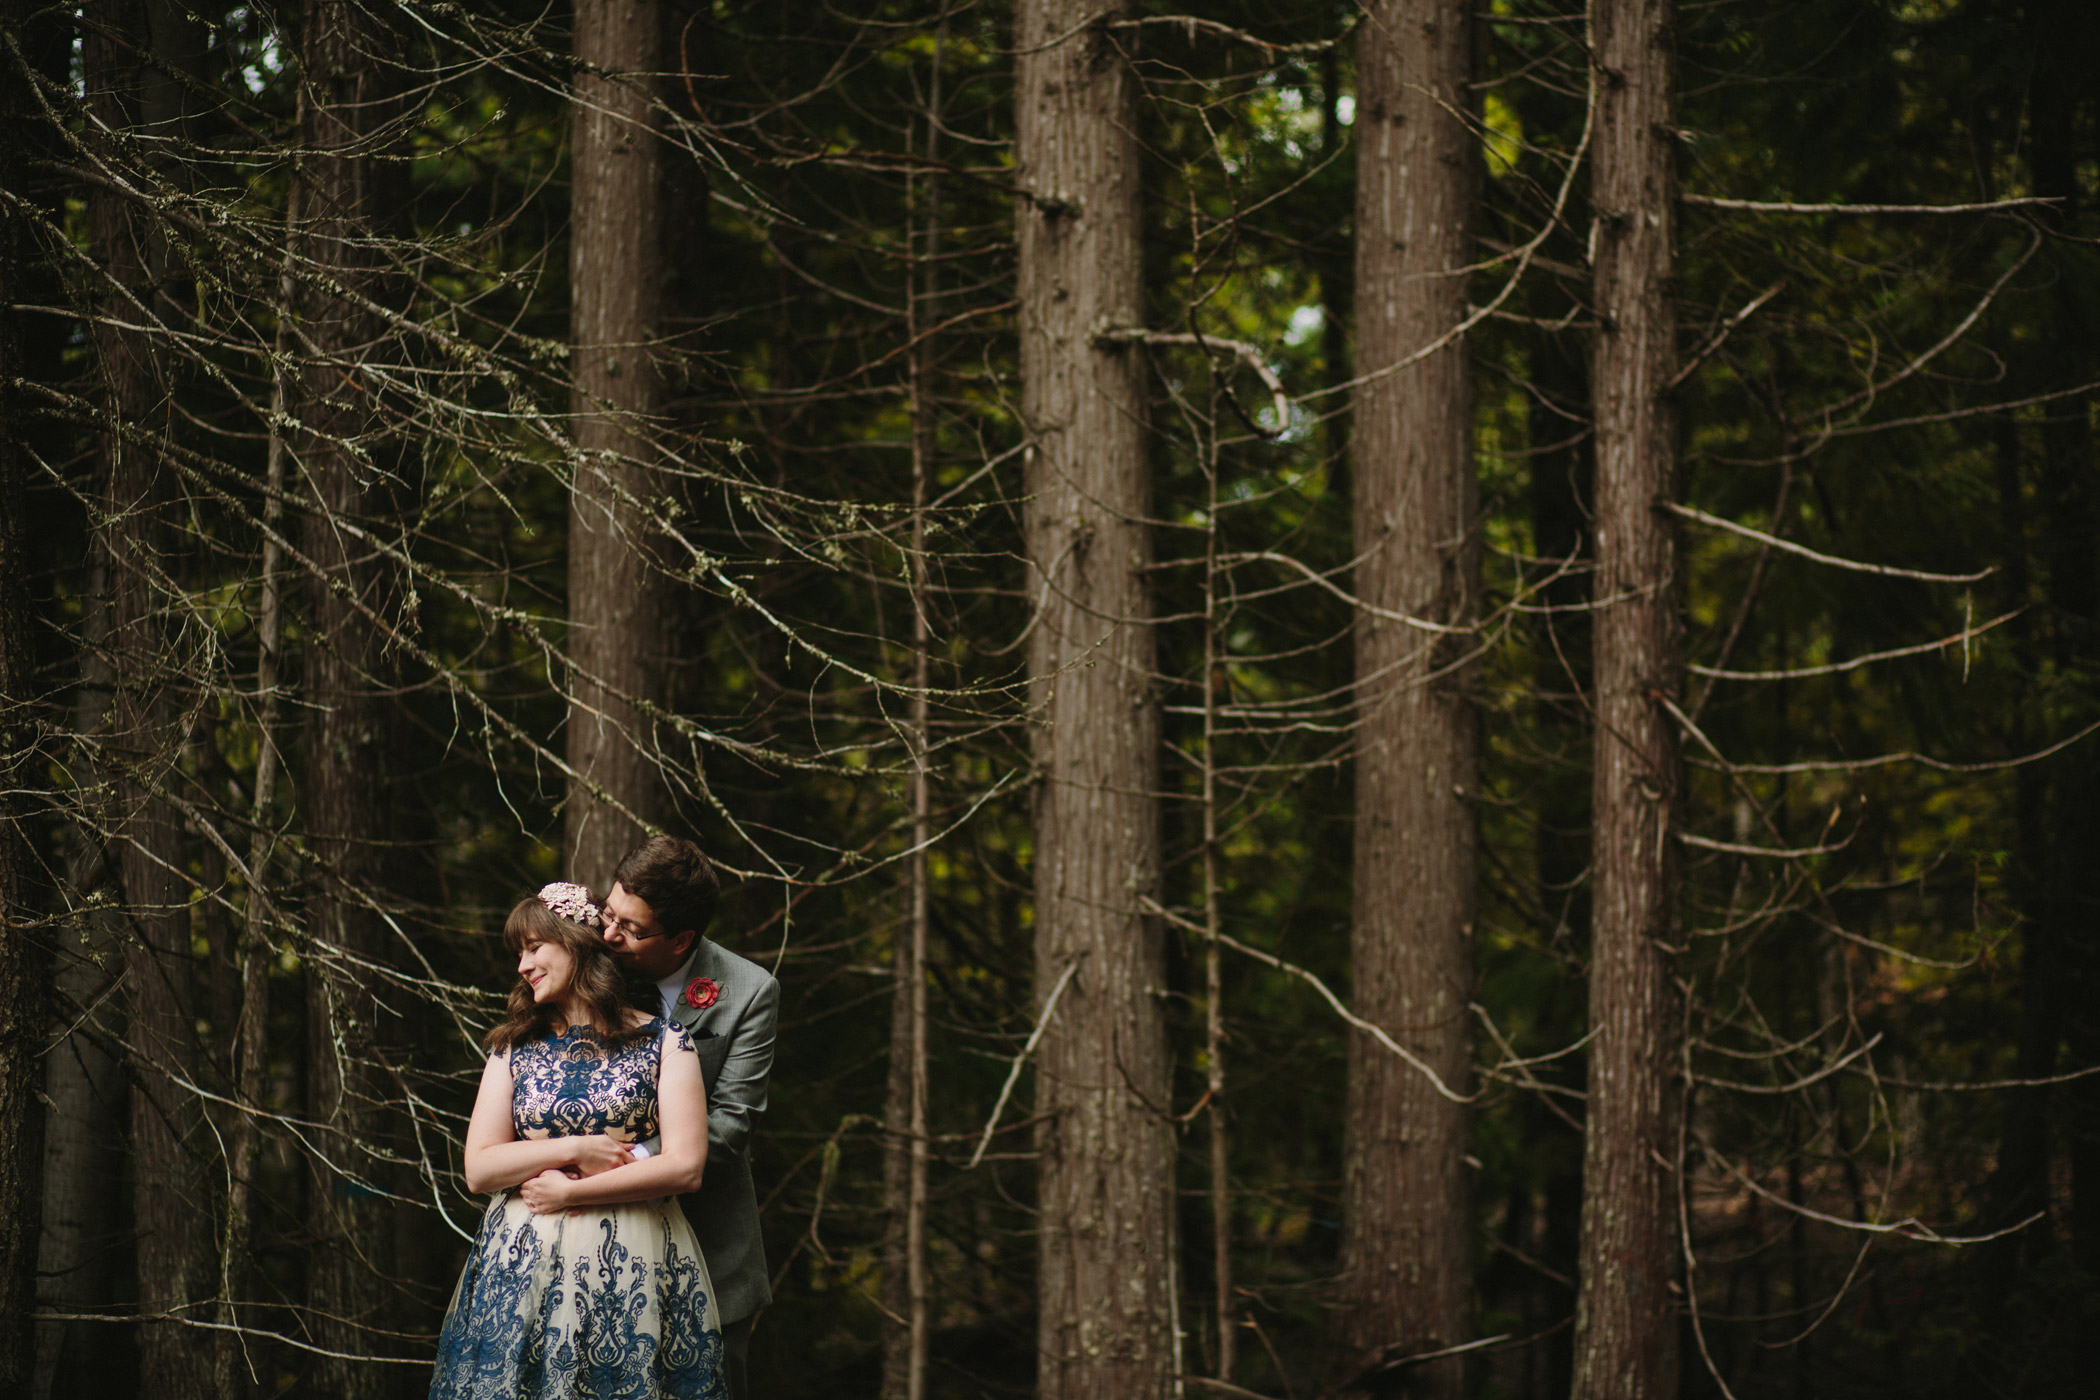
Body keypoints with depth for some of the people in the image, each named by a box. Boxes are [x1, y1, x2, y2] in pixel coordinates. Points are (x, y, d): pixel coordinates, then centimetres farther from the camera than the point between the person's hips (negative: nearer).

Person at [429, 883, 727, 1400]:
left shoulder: (663, 1042, 2)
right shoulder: (514, 1047, 11)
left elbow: (686, 1167, -8)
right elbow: (479, 1169, 4)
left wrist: (569, 1191, -8)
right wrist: (574, 1150, -8)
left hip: (632, 1268, -2)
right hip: (524, 1268, 3)